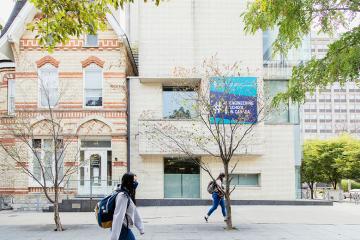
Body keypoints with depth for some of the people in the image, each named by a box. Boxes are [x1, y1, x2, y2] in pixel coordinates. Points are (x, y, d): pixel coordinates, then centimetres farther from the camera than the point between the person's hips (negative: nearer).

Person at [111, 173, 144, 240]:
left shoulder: (129, 196, 11)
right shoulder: (123, 196, -20)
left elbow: (135, 213, 16)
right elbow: (118, 216, -26)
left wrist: (141, 228, 18)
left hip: (125, 228, 9)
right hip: (122, 229, -9)